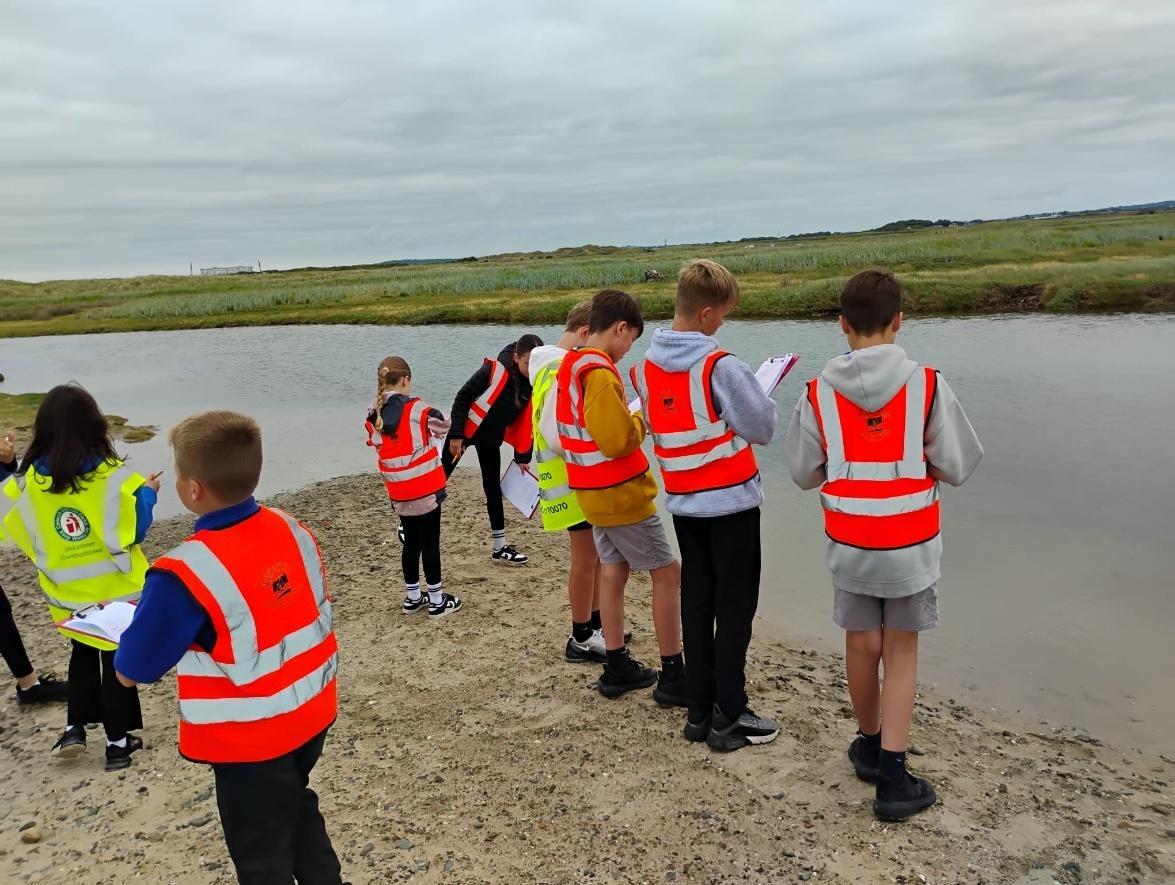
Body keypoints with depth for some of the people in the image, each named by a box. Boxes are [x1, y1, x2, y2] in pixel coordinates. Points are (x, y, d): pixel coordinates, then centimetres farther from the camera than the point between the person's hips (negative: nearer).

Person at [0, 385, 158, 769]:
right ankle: (118, 742, 20)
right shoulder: (112, 475, -20)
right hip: (116, 589, -3)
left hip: (68, 593, 3)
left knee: (83, 655, 27)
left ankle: (74, 728, 22)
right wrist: (147, 492, -3)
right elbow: (134, 529, -18)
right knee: (117, 662, 12)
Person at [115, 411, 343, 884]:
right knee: (297, 808, 31)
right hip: (312, 711, 7)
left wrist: (141, 622, 5)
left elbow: (132, 672, -15)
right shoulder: (291, 528, -8)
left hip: (251, 737, -6)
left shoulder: (186, 573, -27)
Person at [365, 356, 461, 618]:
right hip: (426, 489, -5)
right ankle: (437, 601, 12)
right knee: (430, 543, 4)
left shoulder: (373, 416, 0)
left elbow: (378, 445, 11)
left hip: (398, 493, 5)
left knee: (411, 542, 17)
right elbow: (444, 425, 1)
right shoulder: (417, 409, -14)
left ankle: (412, 598, 27)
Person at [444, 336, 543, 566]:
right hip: (466, 431, -5)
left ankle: (500, 547, 15)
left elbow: (527, 423, 0)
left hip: (492, 438, 5)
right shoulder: (494, 370, -26)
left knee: (494, 488, 8)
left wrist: (522, 457, 2)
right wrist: (456, 435, -19)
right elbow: (463, 398, -19)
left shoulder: (535, 385, -10)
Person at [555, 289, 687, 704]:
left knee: (612, 571, 15)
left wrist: (626, 418, 9)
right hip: (622, 493, -9)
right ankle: (673, 677, 7)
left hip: (594, 492, 9)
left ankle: (617, 668, 23)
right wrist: (642, 420, -8)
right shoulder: (600, 371, -22)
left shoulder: (571, 364, 8)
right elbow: (618, 441, -26)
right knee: (668, 572, 1)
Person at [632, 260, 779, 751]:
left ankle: (700, 711, 21)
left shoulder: (645, 367, 2)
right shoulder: (719, 365, -18)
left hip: (682, 502, 6)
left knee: (696, 603, 13)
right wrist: (757, 392, 7)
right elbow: (762, 428, -12)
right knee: (735, 607, 4)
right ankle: (729, 718, 12)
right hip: (731, 501, -6)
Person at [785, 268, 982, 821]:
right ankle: (892, 776, 10)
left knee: (861, 647, 17)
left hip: (848, 544, 1)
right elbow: (958, 467, -6)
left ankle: (870, 746, 37)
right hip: (910, 544, -1)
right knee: (901, 654, 10)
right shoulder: (926, 385, -12)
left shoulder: (819, 393, -9)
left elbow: (804, 473, -2)